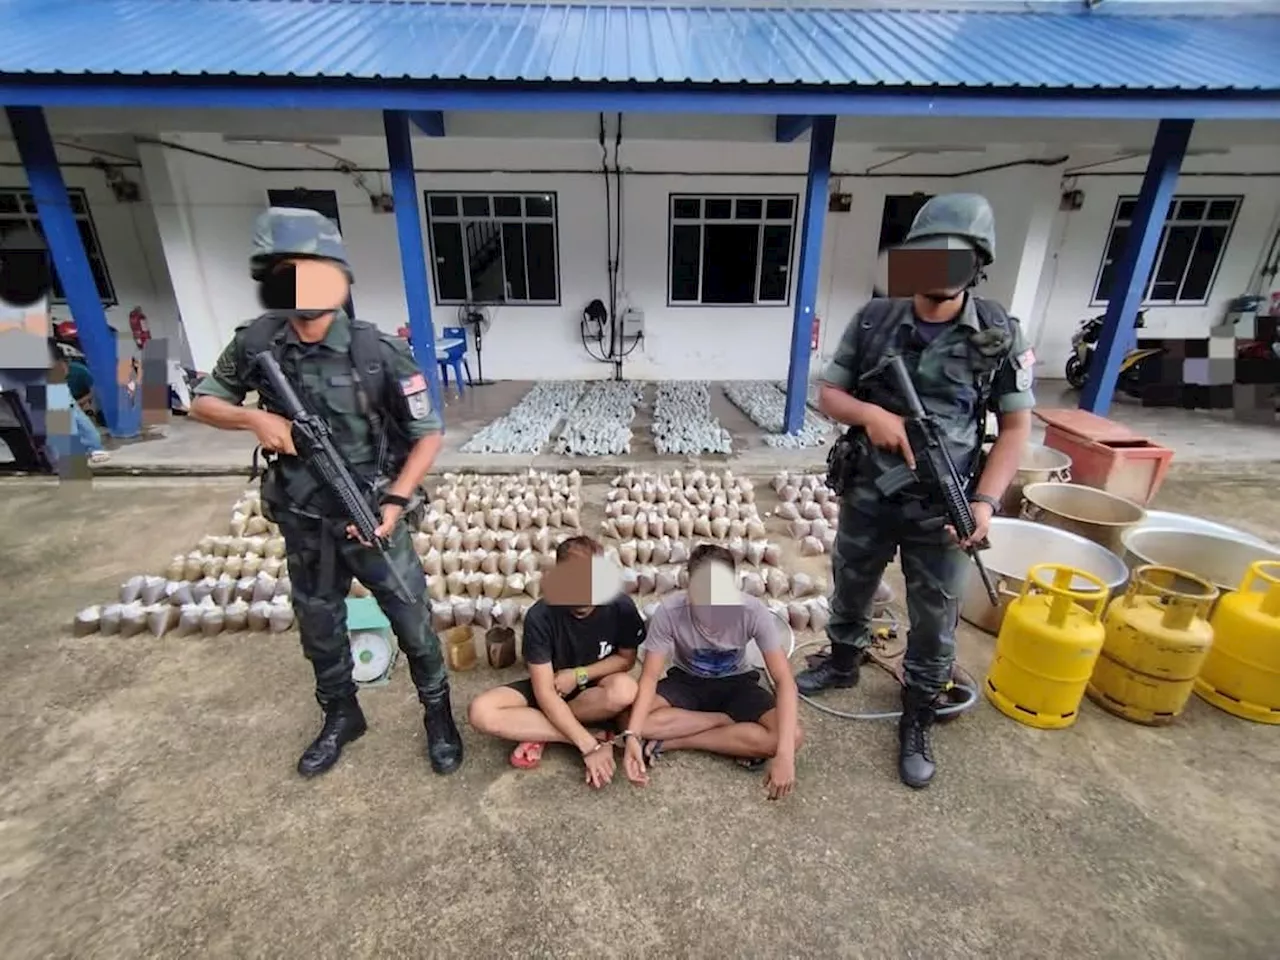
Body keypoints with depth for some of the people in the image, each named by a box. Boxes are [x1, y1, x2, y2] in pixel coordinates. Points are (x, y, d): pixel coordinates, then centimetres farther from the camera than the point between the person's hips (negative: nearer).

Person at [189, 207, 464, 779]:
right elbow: (203, 403, 8)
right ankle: (340, 718, 46)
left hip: (369, 517, -3)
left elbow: (428, 435, -11)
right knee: (319, 629, 20)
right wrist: (255, 417, -14)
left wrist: (395, 501, -21)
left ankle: (438, 715, 32)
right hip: (303, 525, 4)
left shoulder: (377, 353, -18)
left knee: (412, 623, 7)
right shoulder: (257, 343, -7)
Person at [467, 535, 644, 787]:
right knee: (481, 713, -25)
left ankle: (539, 731, -14)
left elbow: (626, 659, -5)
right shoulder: (540, 616, -25)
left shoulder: (621, 606, -22)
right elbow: (544, 691, -24)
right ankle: (594, 738, -22)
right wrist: (588, 745, -32)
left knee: (625, 690, -35)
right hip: (551, 689, 0)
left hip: (596, 686, 0)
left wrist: (579, 675, -19)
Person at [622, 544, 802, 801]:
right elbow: (650, 677, -23)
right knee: (635, 722, -29)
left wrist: (784, 753, -39)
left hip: (735, 683, 0)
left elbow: (784, 681, -28)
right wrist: (632, 735, -38)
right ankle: (730, 721, -11)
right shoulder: (669, 611, -29)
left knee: (790, 736, -27)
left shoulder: (753, 612, -29)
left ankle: (671, 741, -17)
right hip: (686, 681, 0)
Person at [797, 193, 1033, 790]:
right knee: (849, 591, 21)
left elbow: (1016, 427, -3)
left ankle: (917, 722, 35)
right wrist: (870, 413, -21)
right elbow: (828, 396, 0)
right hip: (867, 497, 2)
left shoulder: (1001, 336, -7)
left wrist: (984, 500, -15)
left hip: (942, 509, -1)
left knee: (935, 623, 12)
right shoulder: (874, 320, -4)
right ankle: (842, 664, 50)